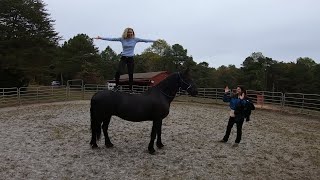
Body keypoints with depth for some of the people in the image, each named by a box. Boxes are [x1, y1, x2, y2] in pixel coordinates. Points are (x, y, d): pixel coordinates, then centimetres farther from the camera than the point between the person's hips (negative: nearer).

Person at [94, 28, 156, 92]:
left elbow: (145, 40, 0)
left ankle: (130, 89, 14)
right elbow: (111, 39, 1)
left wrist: (154, 41, -2)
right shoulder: (122, 39, 1)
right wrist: (101, 38, -3)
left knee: (131, 74, 2)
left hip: (131, 58, 1)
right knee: (118, 72, -19)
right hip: (123, 58, -1)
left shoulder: (135, 39, 1)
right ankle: (117, 85, 2)